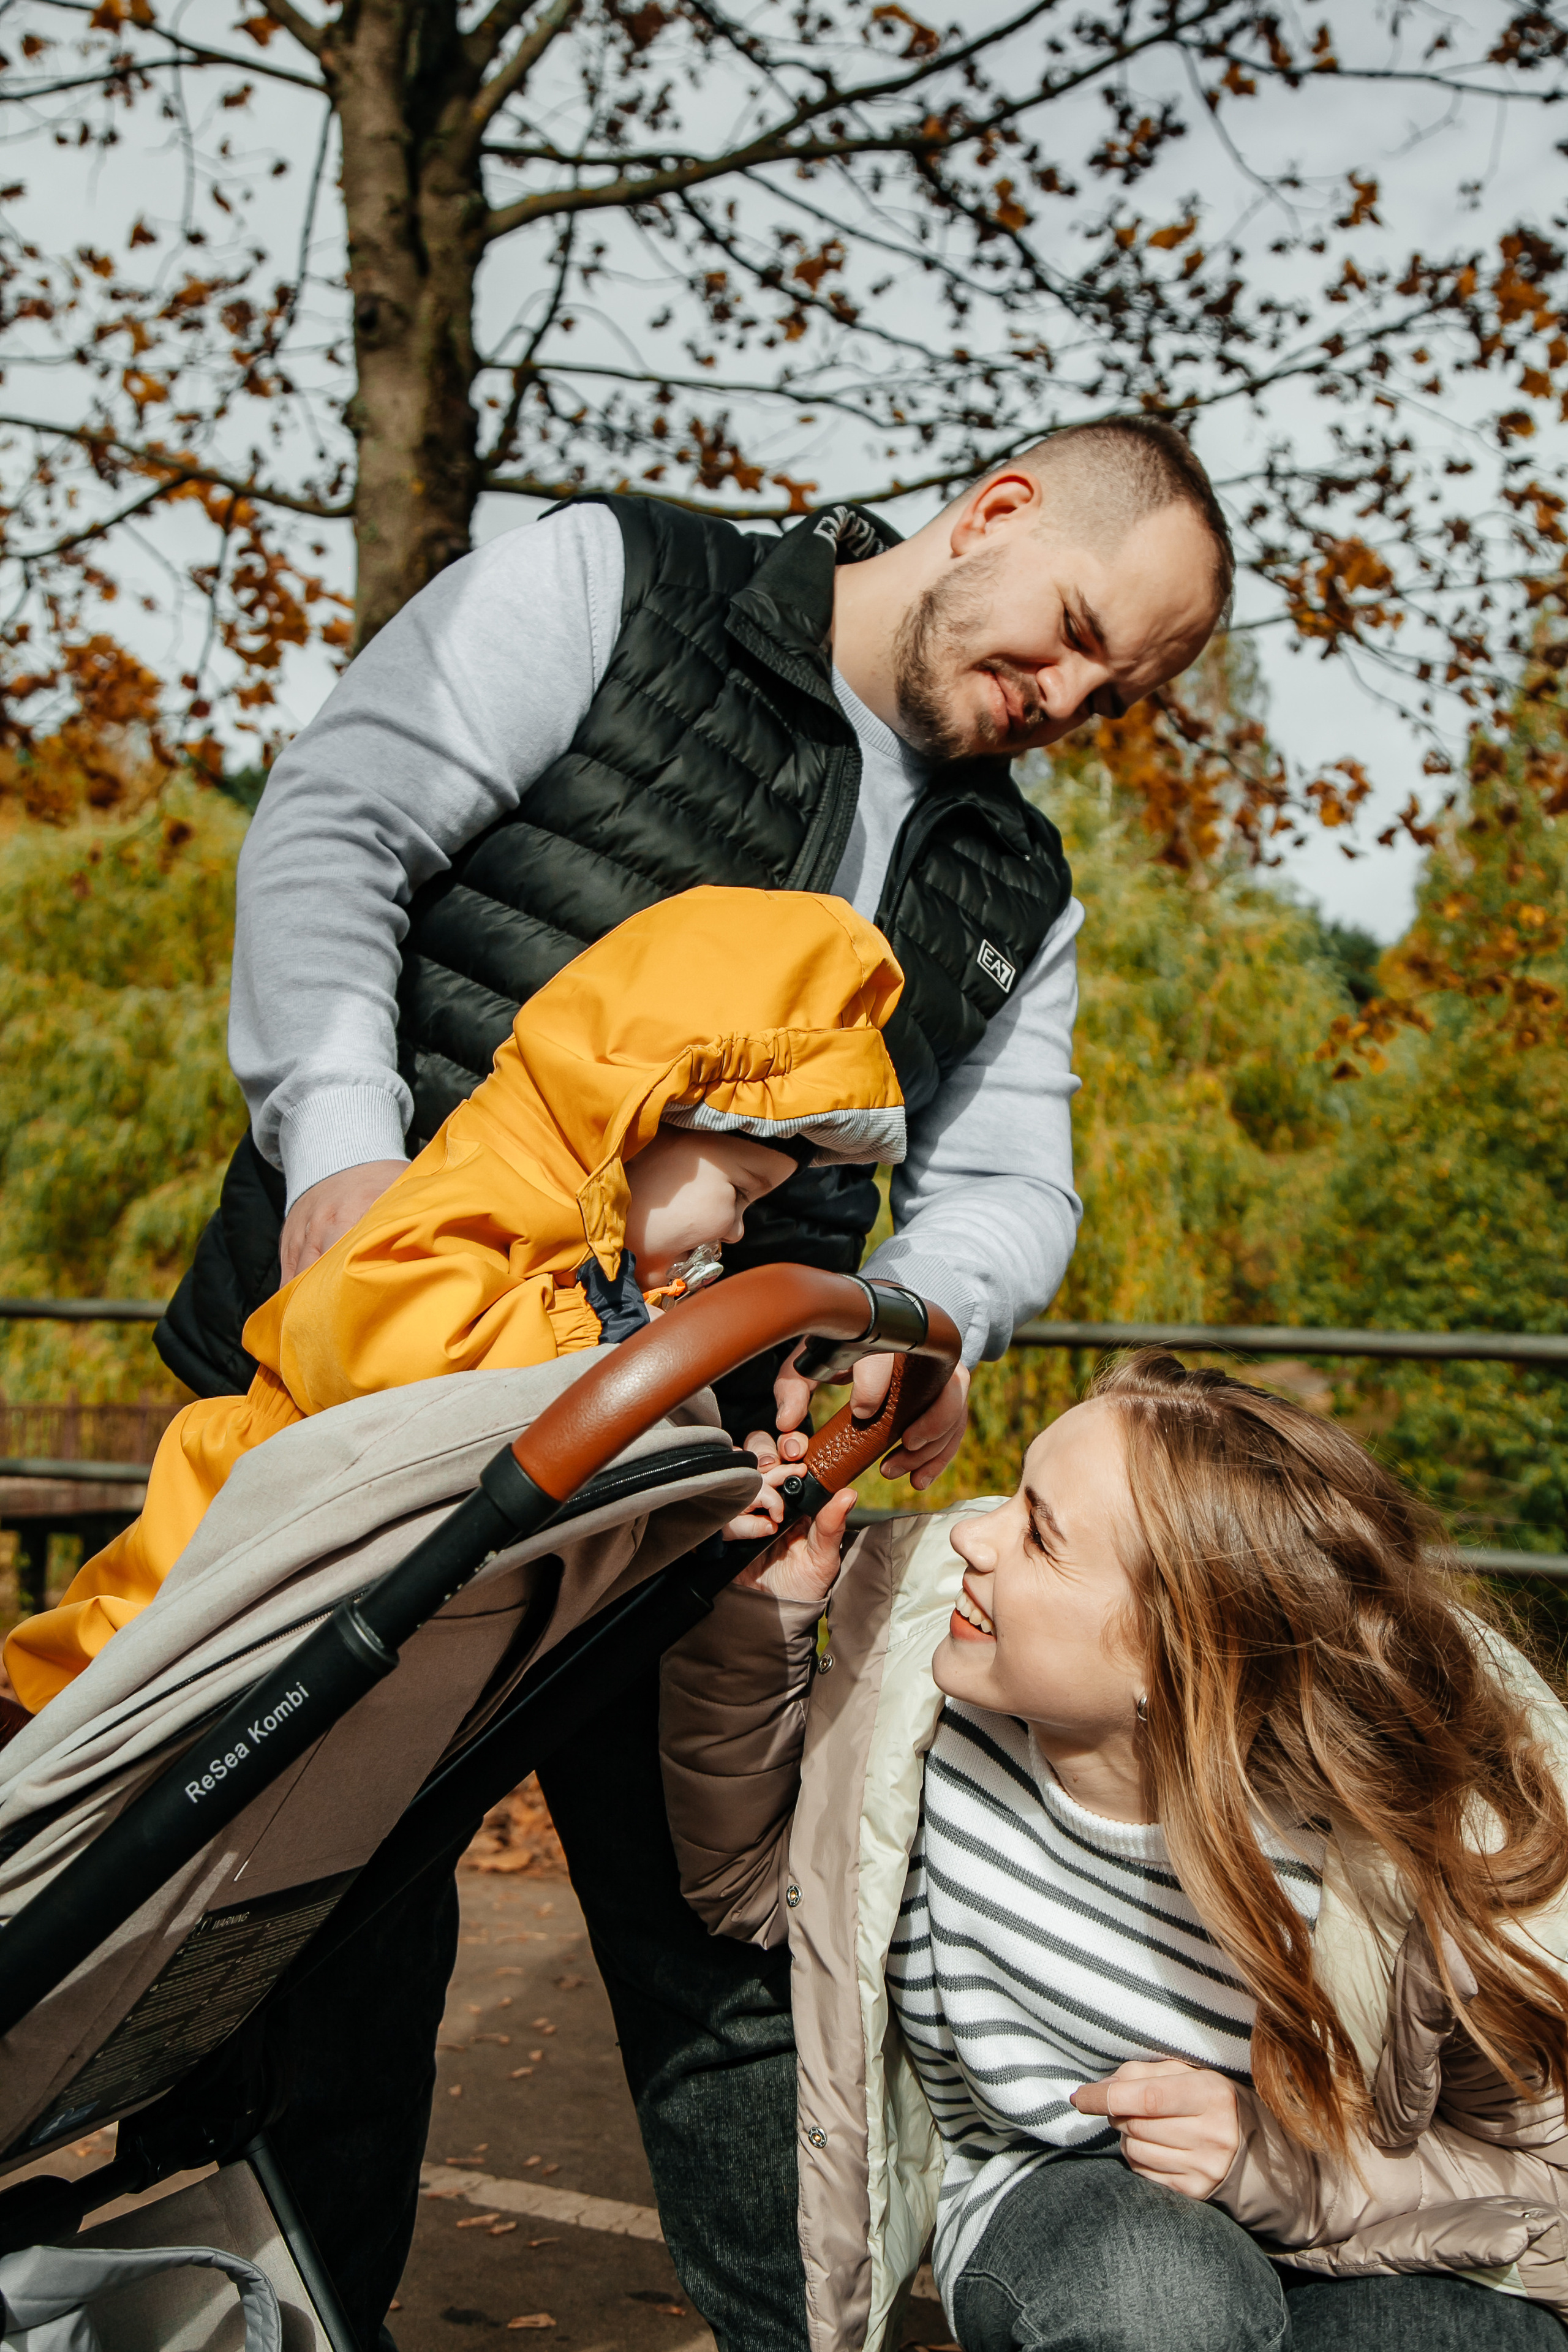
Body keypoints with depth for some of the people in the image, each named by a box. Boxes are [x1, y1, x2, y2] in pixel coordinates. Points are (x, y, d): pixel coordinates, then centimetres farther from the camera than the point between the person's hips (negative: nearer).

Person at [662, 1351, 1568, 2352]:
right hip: (1050, 2207, 1)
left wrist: (1282, 2165, -27)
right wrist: (757, 1616, -16)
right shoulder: (919, 1624, -19)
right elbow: (752, 1884, 0)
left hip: (1375, 2256, 0)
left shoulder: (1426, 1847, -28)